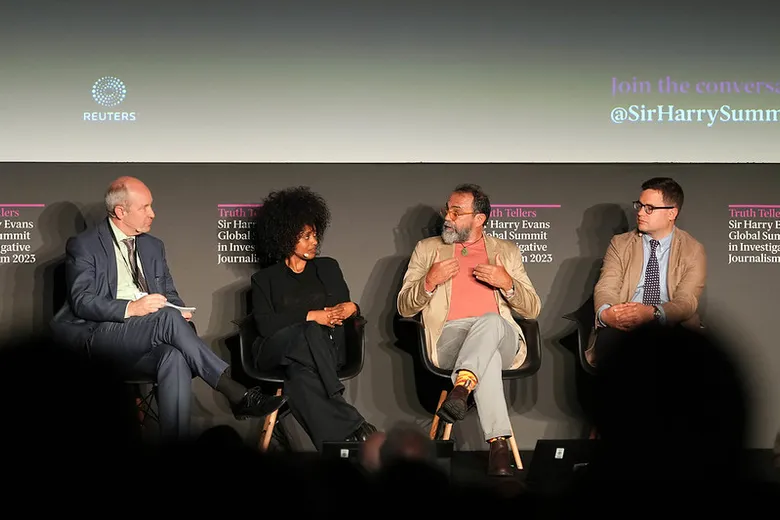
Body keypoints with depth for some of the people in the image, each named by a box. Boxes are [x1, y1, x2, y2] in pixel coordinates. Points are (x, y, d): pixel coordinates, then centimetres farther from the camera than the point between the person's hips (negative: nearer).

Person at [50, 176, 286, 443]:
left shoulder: (153, 246, 20)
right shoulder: (83, 246, 2)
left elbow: (170, 295, 21)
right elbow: (81, 302, -8)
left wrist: (178, 312, -5)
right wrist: (130, 308, -23)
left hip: (144, 345, 5)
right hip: (102, 335, -5)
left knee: (175, 358, -34)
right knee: (168, 318, -33)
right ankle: (237, 394, -34)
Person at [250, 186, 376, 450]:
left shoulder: (328, 268, 22)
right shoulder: (264, 279, 13)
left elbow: (346, 310, 21)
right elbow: (265, 325, -5)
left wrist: (352, 309, -5)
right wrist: (311, 316, -13)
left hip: (325, 349, 2)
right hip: (277, 351, -2)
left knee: (299, 373, -36)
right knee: (310, 333, -37)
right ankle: (353, 425, -43)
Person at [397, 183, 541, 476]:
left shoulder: (507, 252, 23)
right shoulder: (427, 249, 22)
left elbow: (533, 309, 17)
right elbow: (404, 307, 15)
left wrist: (507, 284, -4)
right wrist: (429, 282, -6)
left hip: (500, 336, 1)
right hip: (450, 336, -1)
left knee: (490, 320, -38)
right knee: (487, 354, -38)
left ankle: (460, 390, -54)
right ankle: (498, 444, -45)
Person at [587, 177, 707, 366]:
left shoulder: (693, 251, 7)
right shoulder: (620, 244, 14)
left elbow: (686, 301, -7)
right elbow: (606, 288, 1)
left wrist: (652, 313, -29)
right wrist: (605, 312, -25)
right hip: (623, 327, 1)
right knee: (608, 339, -35)